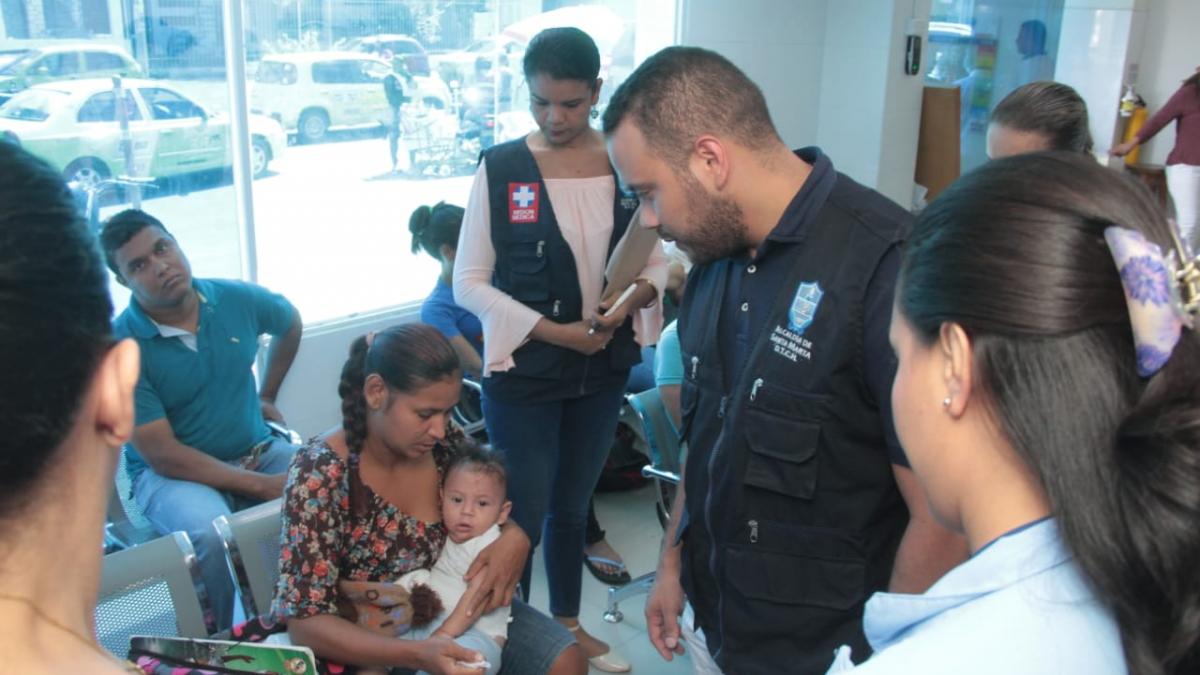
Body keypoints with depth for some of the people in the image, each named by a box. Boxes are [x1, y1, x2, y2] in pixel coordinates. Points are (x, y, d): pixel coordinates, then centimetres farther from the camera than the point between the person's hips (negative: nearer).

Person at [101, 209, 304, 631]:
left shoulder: (238, 299, -3)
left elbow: (291, 323, 22)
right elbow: (162, 455, -19)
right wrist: (260, 485, -23)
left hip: (259, 450, 4)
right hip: (171, 473, -4)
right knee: (214, 534, -37)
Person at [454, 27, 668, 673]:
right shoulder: (500, 168, -11)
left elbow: (656, 261, 5)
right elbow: (469, 282, -10)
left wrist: (635, 297, -17)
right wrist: (551, 331, -19)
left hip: (602, 370, 4)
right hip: (522, 374, -3)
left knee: (572, 505, 20)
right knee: (523, 514, 6)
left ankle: (568, 623, 40)